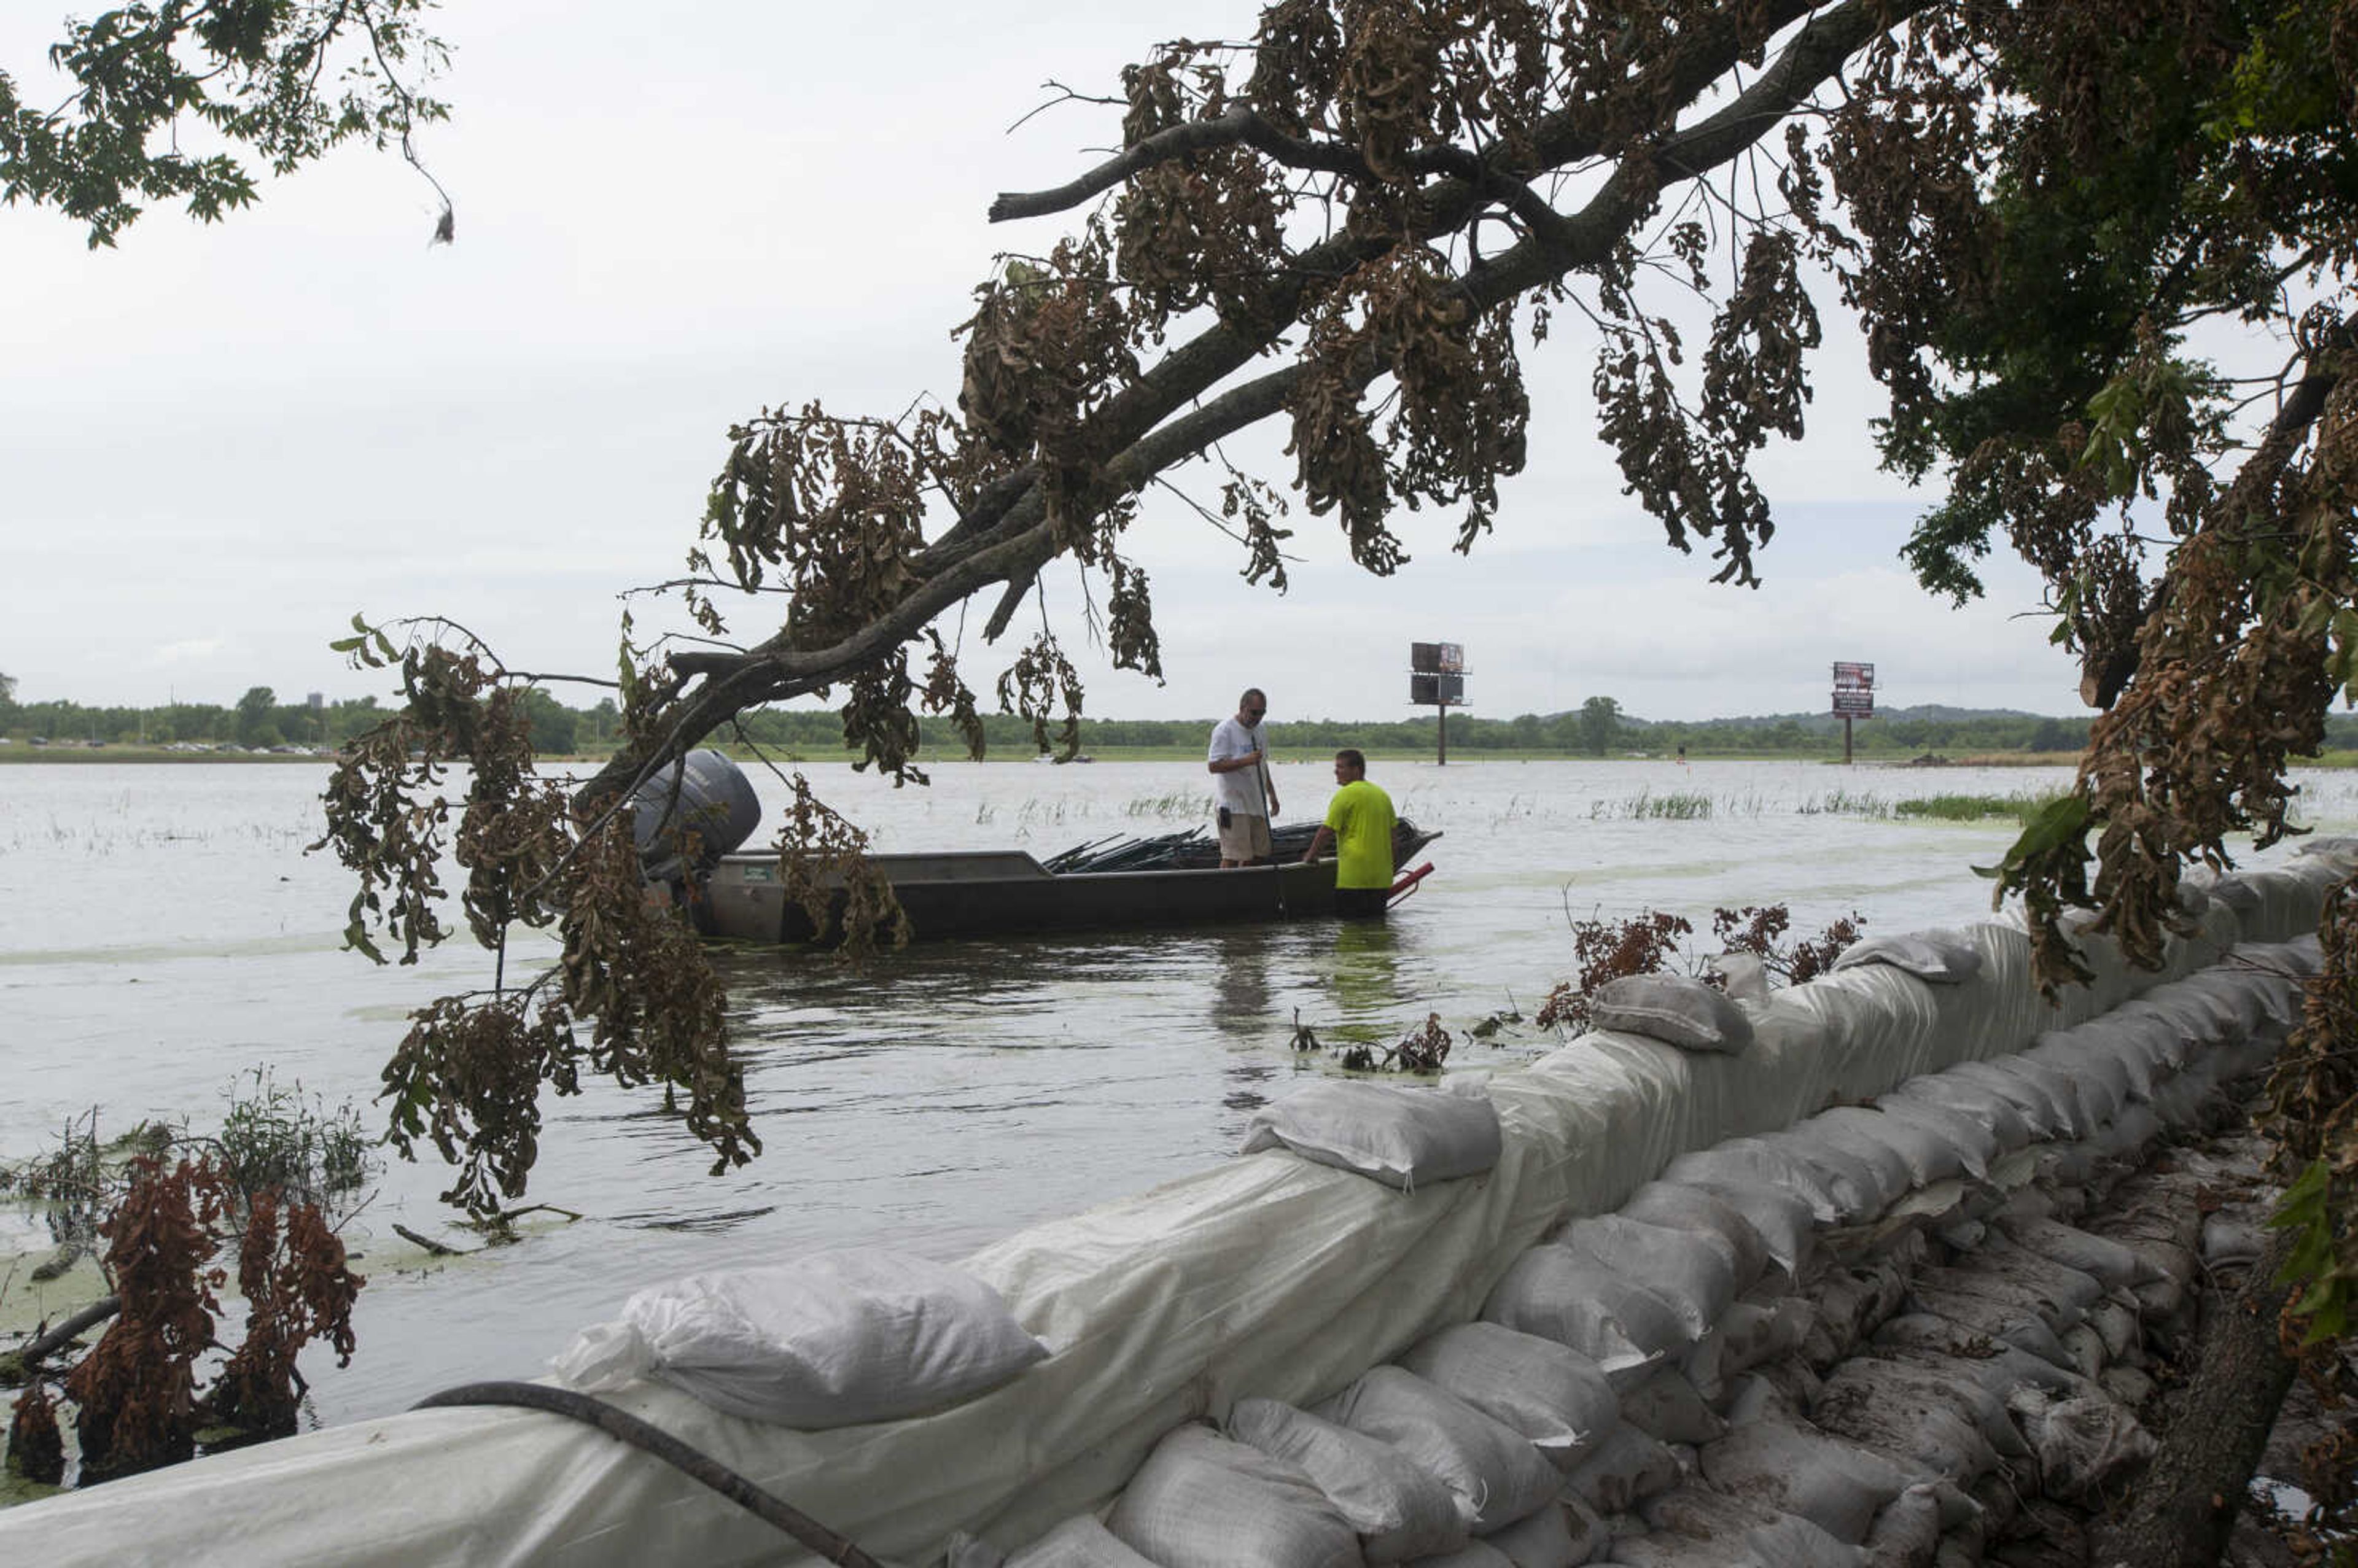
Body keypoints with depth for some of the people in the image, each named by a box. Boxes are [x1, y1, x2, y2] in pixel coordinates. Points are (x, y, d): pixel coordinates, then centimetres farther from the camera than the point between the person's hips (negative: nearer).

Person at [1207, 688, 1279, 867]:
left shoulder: (1258, 730, 15)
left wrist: (1272, 795, 22)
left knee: (1259, 854, 9)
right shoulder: (1225, 730, -11)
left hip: (1255, 804, 8)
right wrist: (1246, 761, -26)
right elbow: (1214, 766, -18)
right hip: (1233, 804, -8)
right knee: (1232, 856, -11)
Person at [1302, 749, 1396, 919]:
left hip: (1354, 876, -7)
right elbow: (1392, 836, 18)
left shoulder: (1346, 794, -9)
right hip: (1382, 878, 7)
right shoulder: (1383, 795, 15)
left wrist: (1310, 855, 4)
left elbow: (1327, 831, -10)